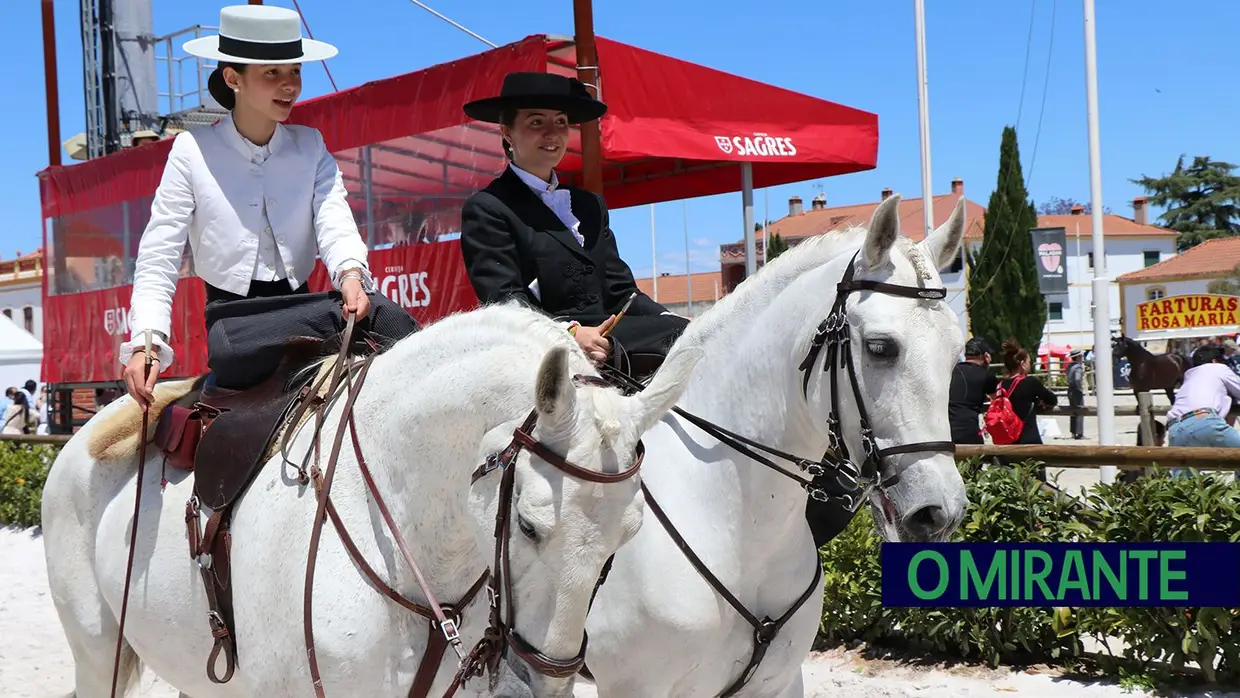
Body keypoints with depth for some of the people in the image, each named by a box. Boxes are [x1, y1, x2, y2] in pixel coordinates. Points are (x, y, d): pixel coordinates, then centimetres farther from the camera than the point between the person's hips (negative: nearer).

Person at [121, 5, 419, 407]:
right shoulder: (193, 151, 1)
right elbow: (158, 259, 0)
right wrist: (146, 342, -15)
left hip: (301, 305, 3)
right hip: (234, 322, -3)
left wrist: (351, 273, -30)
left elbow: (335, 219, -7)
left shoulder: (311, 147, 10)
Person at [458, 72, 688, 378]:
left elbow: (620, 290, 19)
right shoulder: (486, 210, 3)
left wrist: (669, 319, -1)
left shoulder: (590, 204, 24)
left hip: (609, 335, 7)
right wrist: (571, 333, -25)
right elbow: (505, 300, -9)